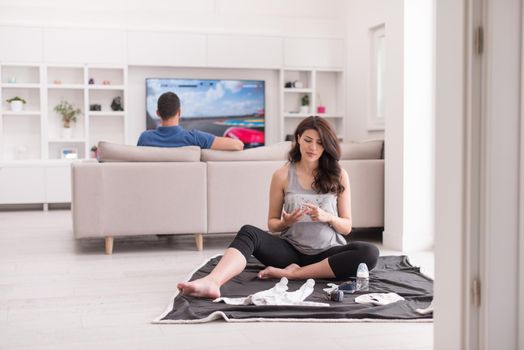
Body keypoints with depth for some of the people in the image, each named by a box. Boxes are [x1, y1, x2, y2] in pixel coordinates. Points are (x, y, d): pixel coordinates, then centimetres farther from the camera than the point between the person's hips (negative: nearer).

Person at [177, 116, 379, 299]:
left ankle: (292, 273, -27)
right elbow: (272, 223, 7)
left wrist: (327, 217, -16)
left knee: (369, 253, -30)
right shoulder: (282, 175, 1)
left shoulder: (338, 175, 2)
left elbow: (346, 227, 5)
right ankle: (212, 282, -51)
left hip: (328, 253, 0)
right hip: (292, 250, 0)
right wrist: (286, 222, -15)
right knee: (248, 233, -25)